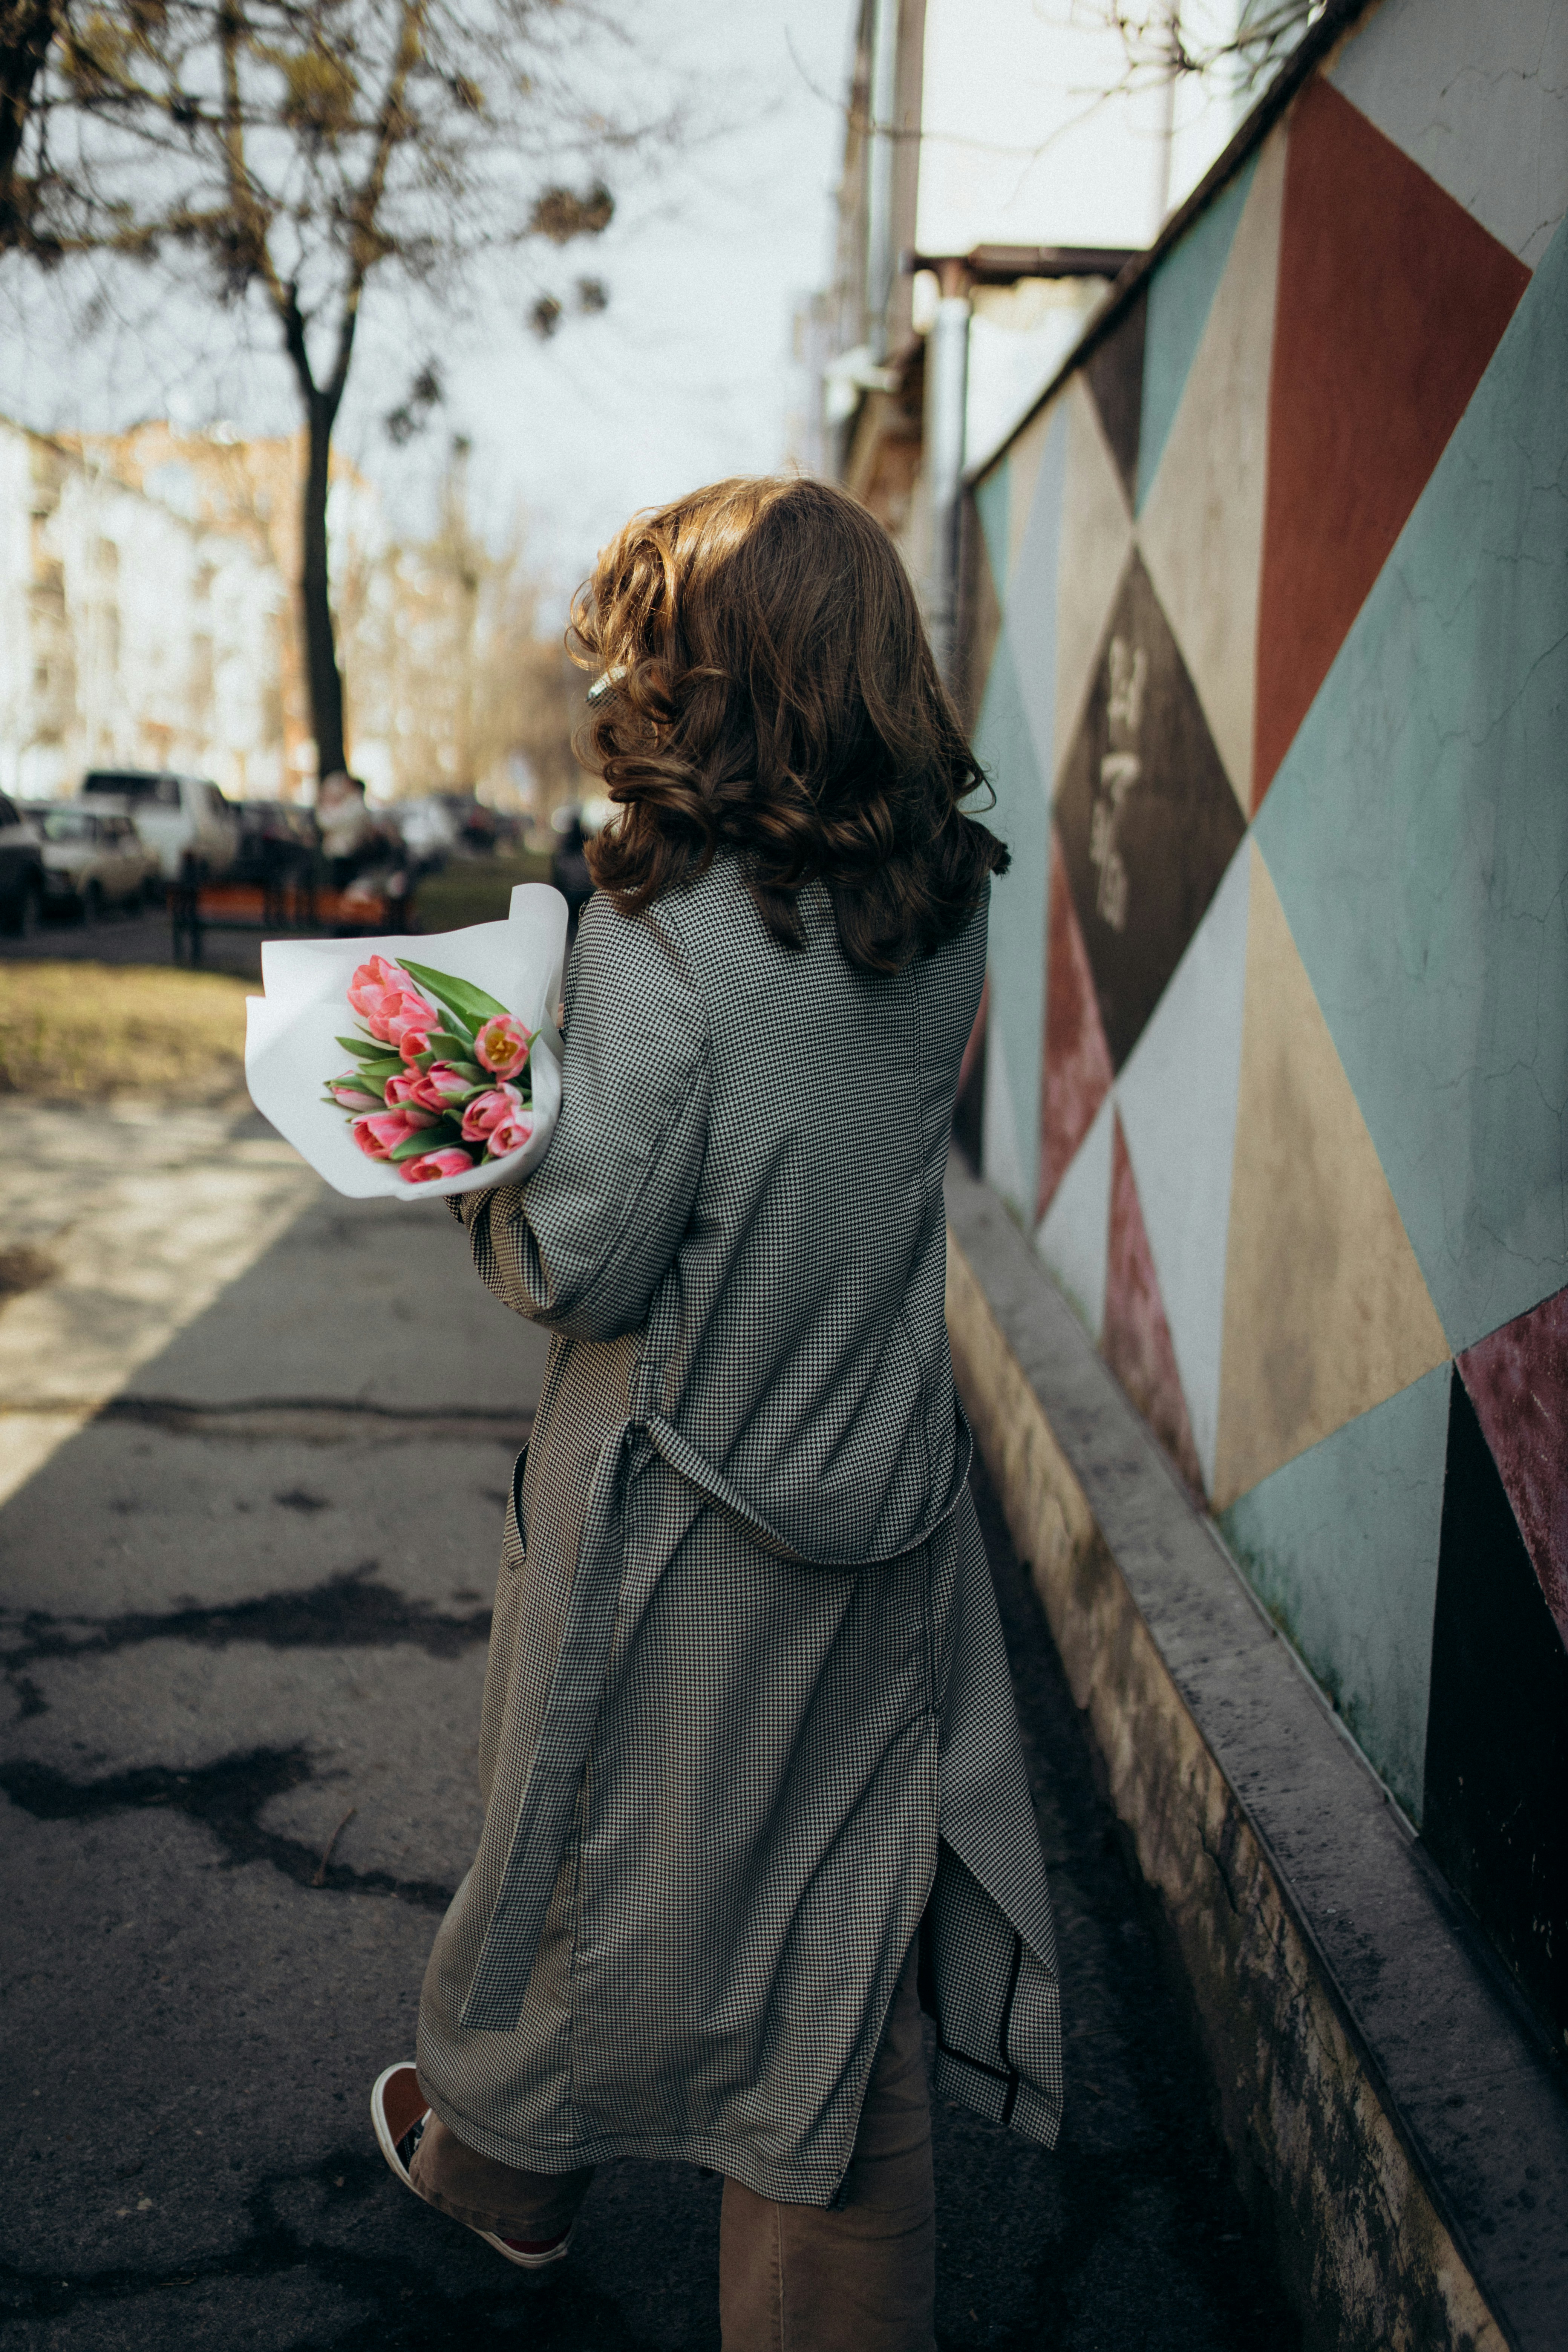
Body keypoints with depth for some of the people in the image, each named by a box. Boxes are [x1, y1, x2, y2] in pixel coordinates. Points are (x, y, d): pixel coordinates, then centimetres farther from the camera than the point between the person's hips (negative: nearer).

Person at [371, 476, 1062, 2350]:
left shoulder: (666, 934, -22)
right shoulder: (950, 910, -3)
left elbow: (584, 1266, -18)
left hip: (686, 1513, -5)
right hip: (884, 1496, 5)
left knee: (611, 1860, 19)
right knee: (841, 1906, 16)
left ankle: (504, 2158, 47)